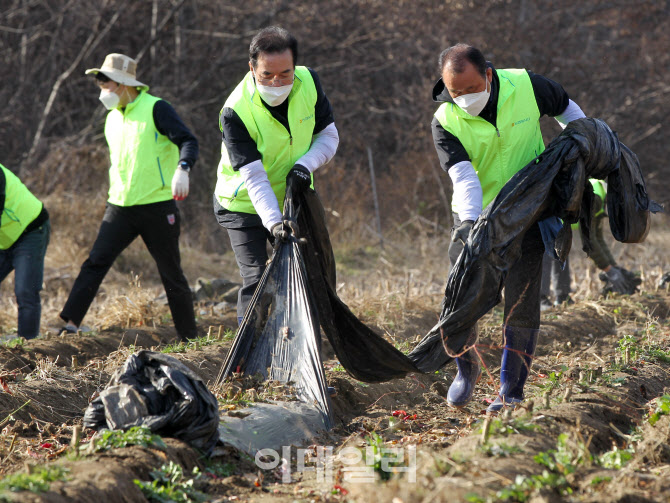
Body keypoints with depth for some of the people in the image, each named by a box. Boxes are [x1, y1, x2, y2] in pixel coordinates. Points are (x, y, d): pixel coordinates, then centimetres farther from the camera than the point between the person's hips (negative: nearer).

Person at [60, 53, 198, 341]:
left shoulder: (155, 109, -8)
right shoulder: (112, 119, 15)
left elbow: (188, 141, -17)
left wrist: (182, 169, -35)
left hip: (158, 207, -6)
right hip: (120, 207, 6)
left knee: (171, 274, 2)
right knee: (95, 263, -8)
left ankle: (190, 338, 11)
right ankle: (70, 325, -11)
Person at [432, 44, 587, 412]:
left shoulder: (525, 86, -13)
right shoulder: (445, 122, -16)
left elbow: (566, 108, 8)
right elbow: (463, 175, -28)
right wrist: (469, 221, -43)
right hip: (475, 216, 0)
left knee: (521, 301, -8)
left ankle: (511, 391, 1)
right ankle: (466, 369, 22)